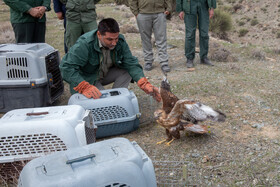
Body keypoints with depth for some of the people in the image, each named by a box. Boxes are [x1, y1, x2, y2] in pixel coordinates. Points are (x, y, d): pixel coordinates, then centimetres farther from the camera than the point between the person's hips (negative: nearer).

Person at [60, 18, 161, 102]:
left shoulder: (120, 41, -15)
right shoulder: (84, 44, -31)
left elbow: (131, 63, -16)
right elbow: (67, 68, -34)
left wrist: (145, 84, -32)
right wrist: (85, 87, -48)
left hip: (105, 74, 6)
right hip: (86, 79, -5)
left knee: (127, 71, -19)